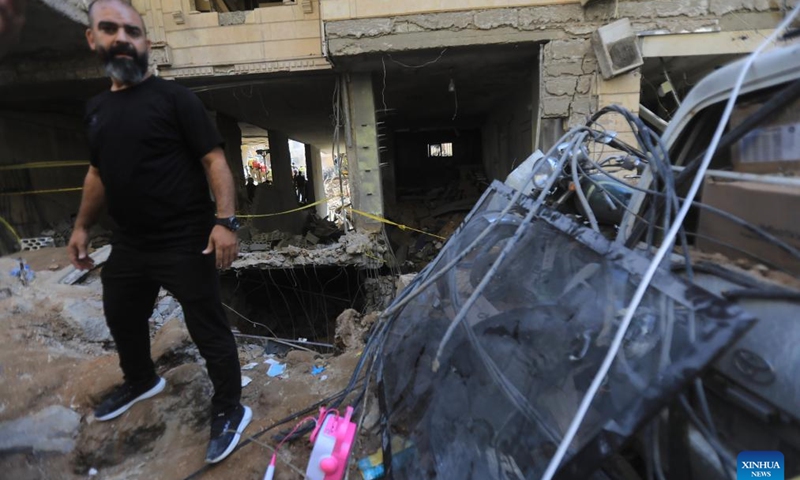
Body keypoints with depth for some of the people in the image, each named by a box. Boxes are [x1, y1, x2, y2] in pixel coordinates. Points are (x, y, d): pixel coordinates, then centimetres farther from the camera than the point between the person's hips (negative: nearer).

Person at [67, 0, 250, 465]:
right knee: (121, 318, 26)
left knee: (209, 329, 2)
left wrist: (225, 221, -27)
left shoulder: (175, 97, -7)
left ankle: (230, 409, 21)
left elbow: (214, 160, -15)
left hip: (186, 244, -8)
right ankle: (141, 381, 54)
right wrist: (82, 226, 22)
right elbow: (99, 172, 23)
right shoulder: (97, 108, 14)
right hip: (129, 245, 8)